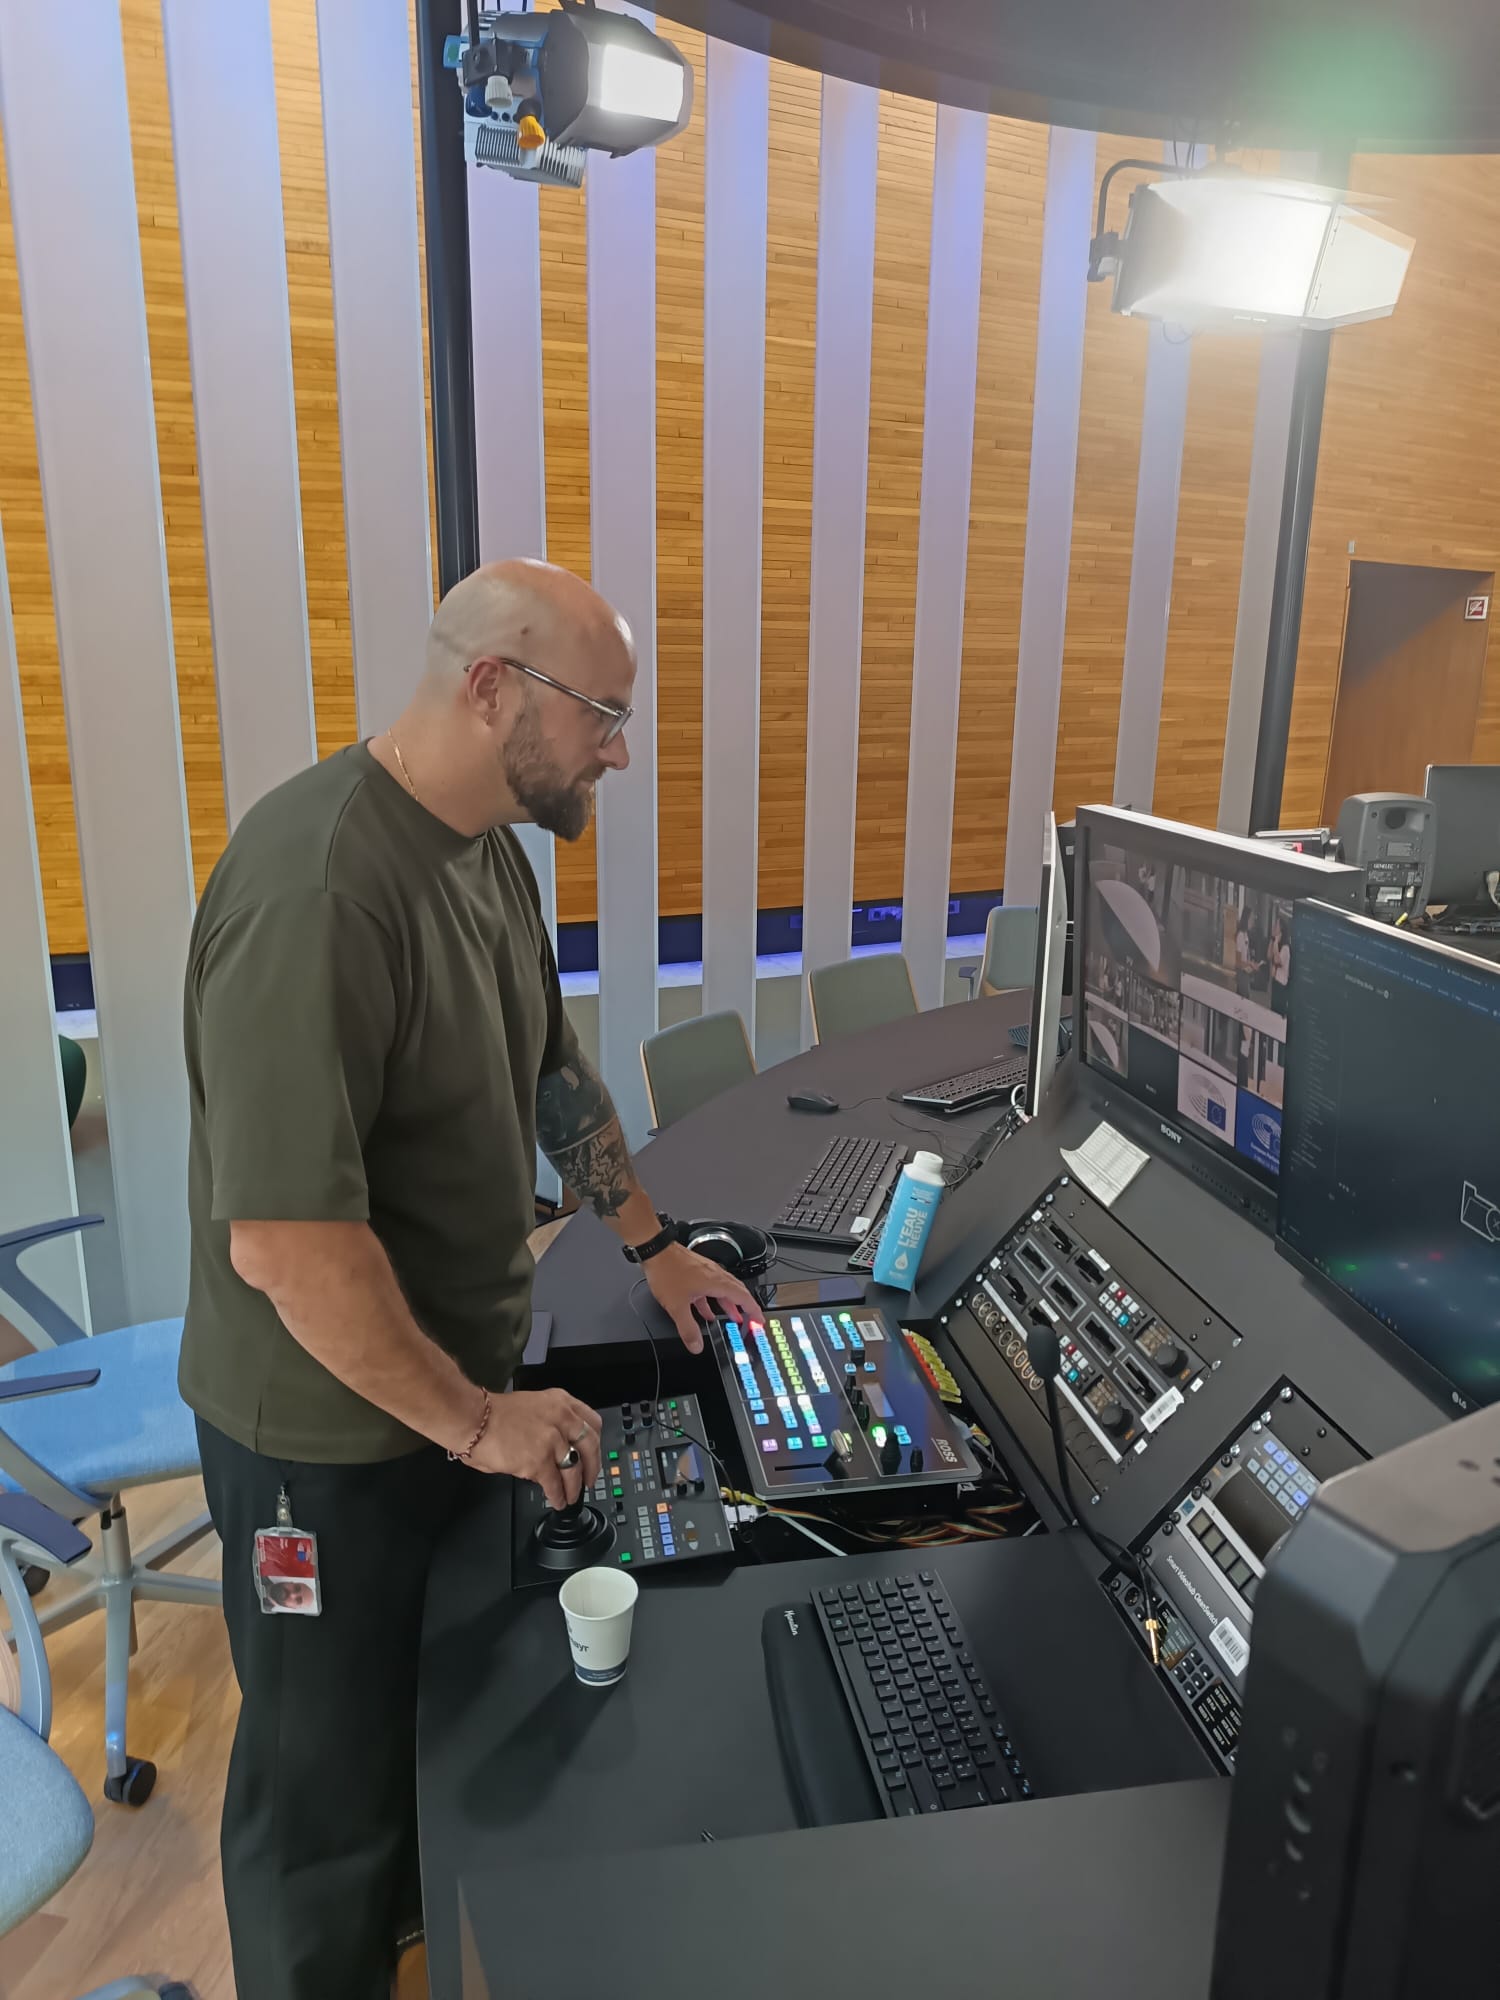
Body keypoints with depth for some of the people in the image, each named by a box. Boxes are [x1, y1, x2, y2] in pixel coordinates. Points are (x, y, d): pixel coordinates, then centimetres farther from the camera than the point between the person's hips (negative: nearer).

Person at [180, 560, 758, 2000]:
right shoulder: (318, 888, -30)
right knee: (331, 1772, 14)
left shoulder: (487, 853, 1)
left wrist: (653, 1250, 15)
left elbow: (552, 1074, 13)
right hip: (330, 1429, -9)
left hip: (453, 1385, 9)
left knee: (438, 1702, 29)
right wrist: (475, 1423, -21)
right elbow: (285, 1241, -32)